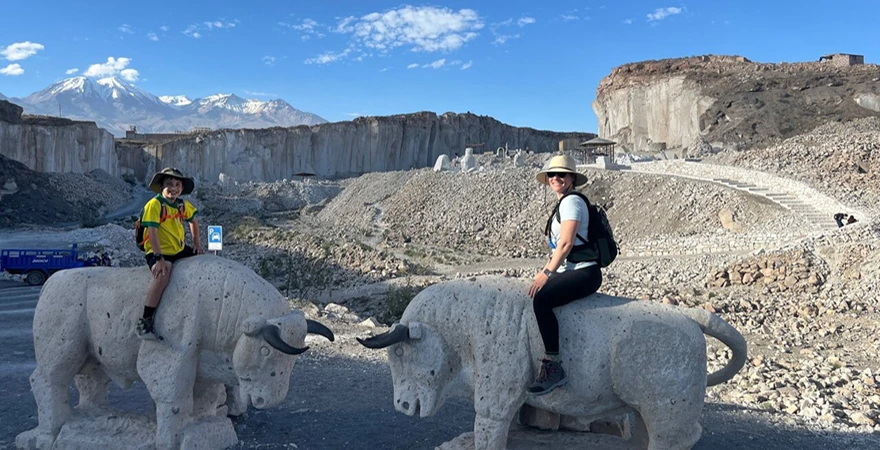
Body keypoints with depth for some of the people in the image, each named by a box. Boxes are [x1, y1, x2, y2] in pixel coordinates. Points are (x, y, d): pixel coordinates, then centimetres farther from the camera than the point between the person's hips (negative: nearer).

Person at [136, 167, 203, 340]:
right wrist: (159, 259, -29)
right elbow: (152, 232, -23)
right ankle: (145, 322, -30)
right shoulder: (154, 204, -16)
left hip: (180, 249, 8)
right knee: (163, 275, -35)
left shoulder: (183, 204, 5)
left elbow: (193, 221, 25)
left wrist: (196, 242, 17)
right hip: (158, 252, -8)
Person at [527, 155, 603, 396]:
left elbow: (566, 243, -19)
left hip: (584, 273, -10)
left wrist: (547, 273, -20)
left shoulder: (571, 201, -9)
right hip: (569, 272, 10)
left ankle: (553, 367, -27)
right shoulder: (563, 204, 20)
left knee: (541, 299, -29)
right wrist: (545, 270, 13)